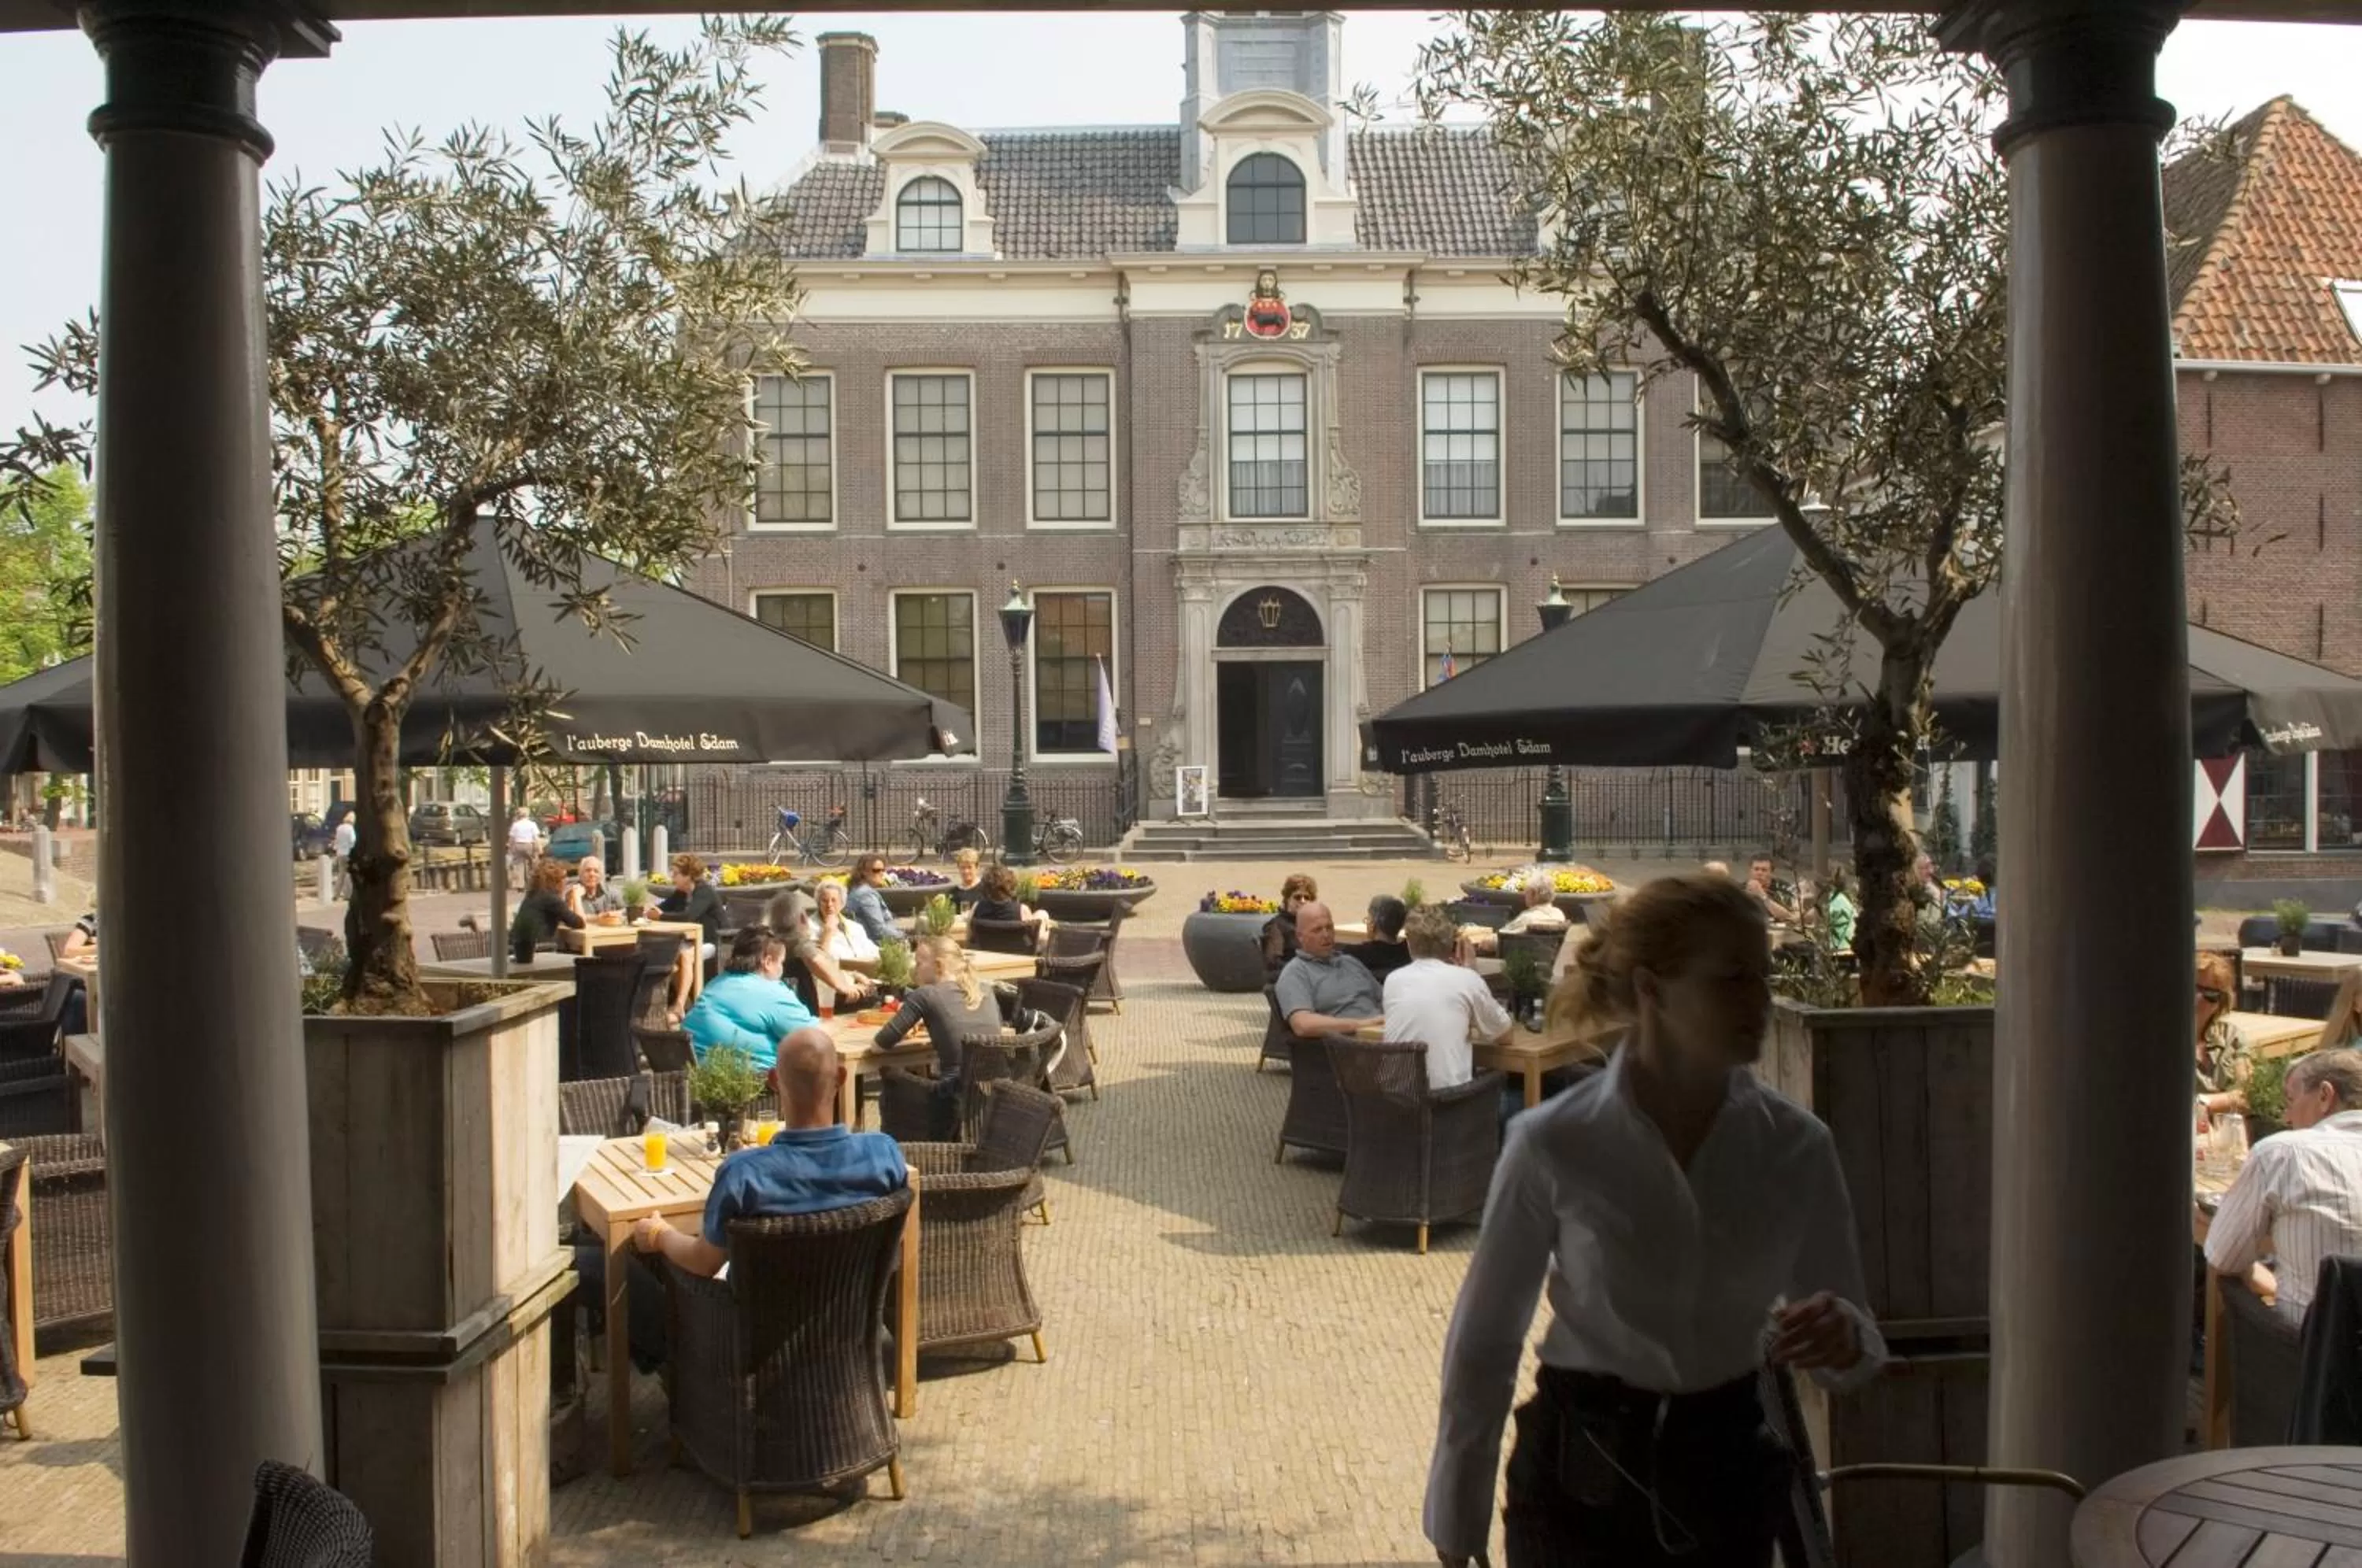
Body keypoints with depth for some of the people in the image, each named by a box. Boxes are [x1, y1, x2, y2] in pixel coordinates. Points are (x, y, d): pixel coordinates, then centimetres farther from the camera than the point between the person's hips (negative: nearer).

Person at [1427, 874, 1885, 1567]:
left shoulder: (1795, 1146, -7)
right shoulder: (1553, 1144, -15)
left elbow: (1848, 1335, 3)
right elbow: (1484, 1341, -6)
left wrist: (1841, 1338, -21)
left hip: (1724, 1474, 3)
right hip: (1582, 1475, -3)